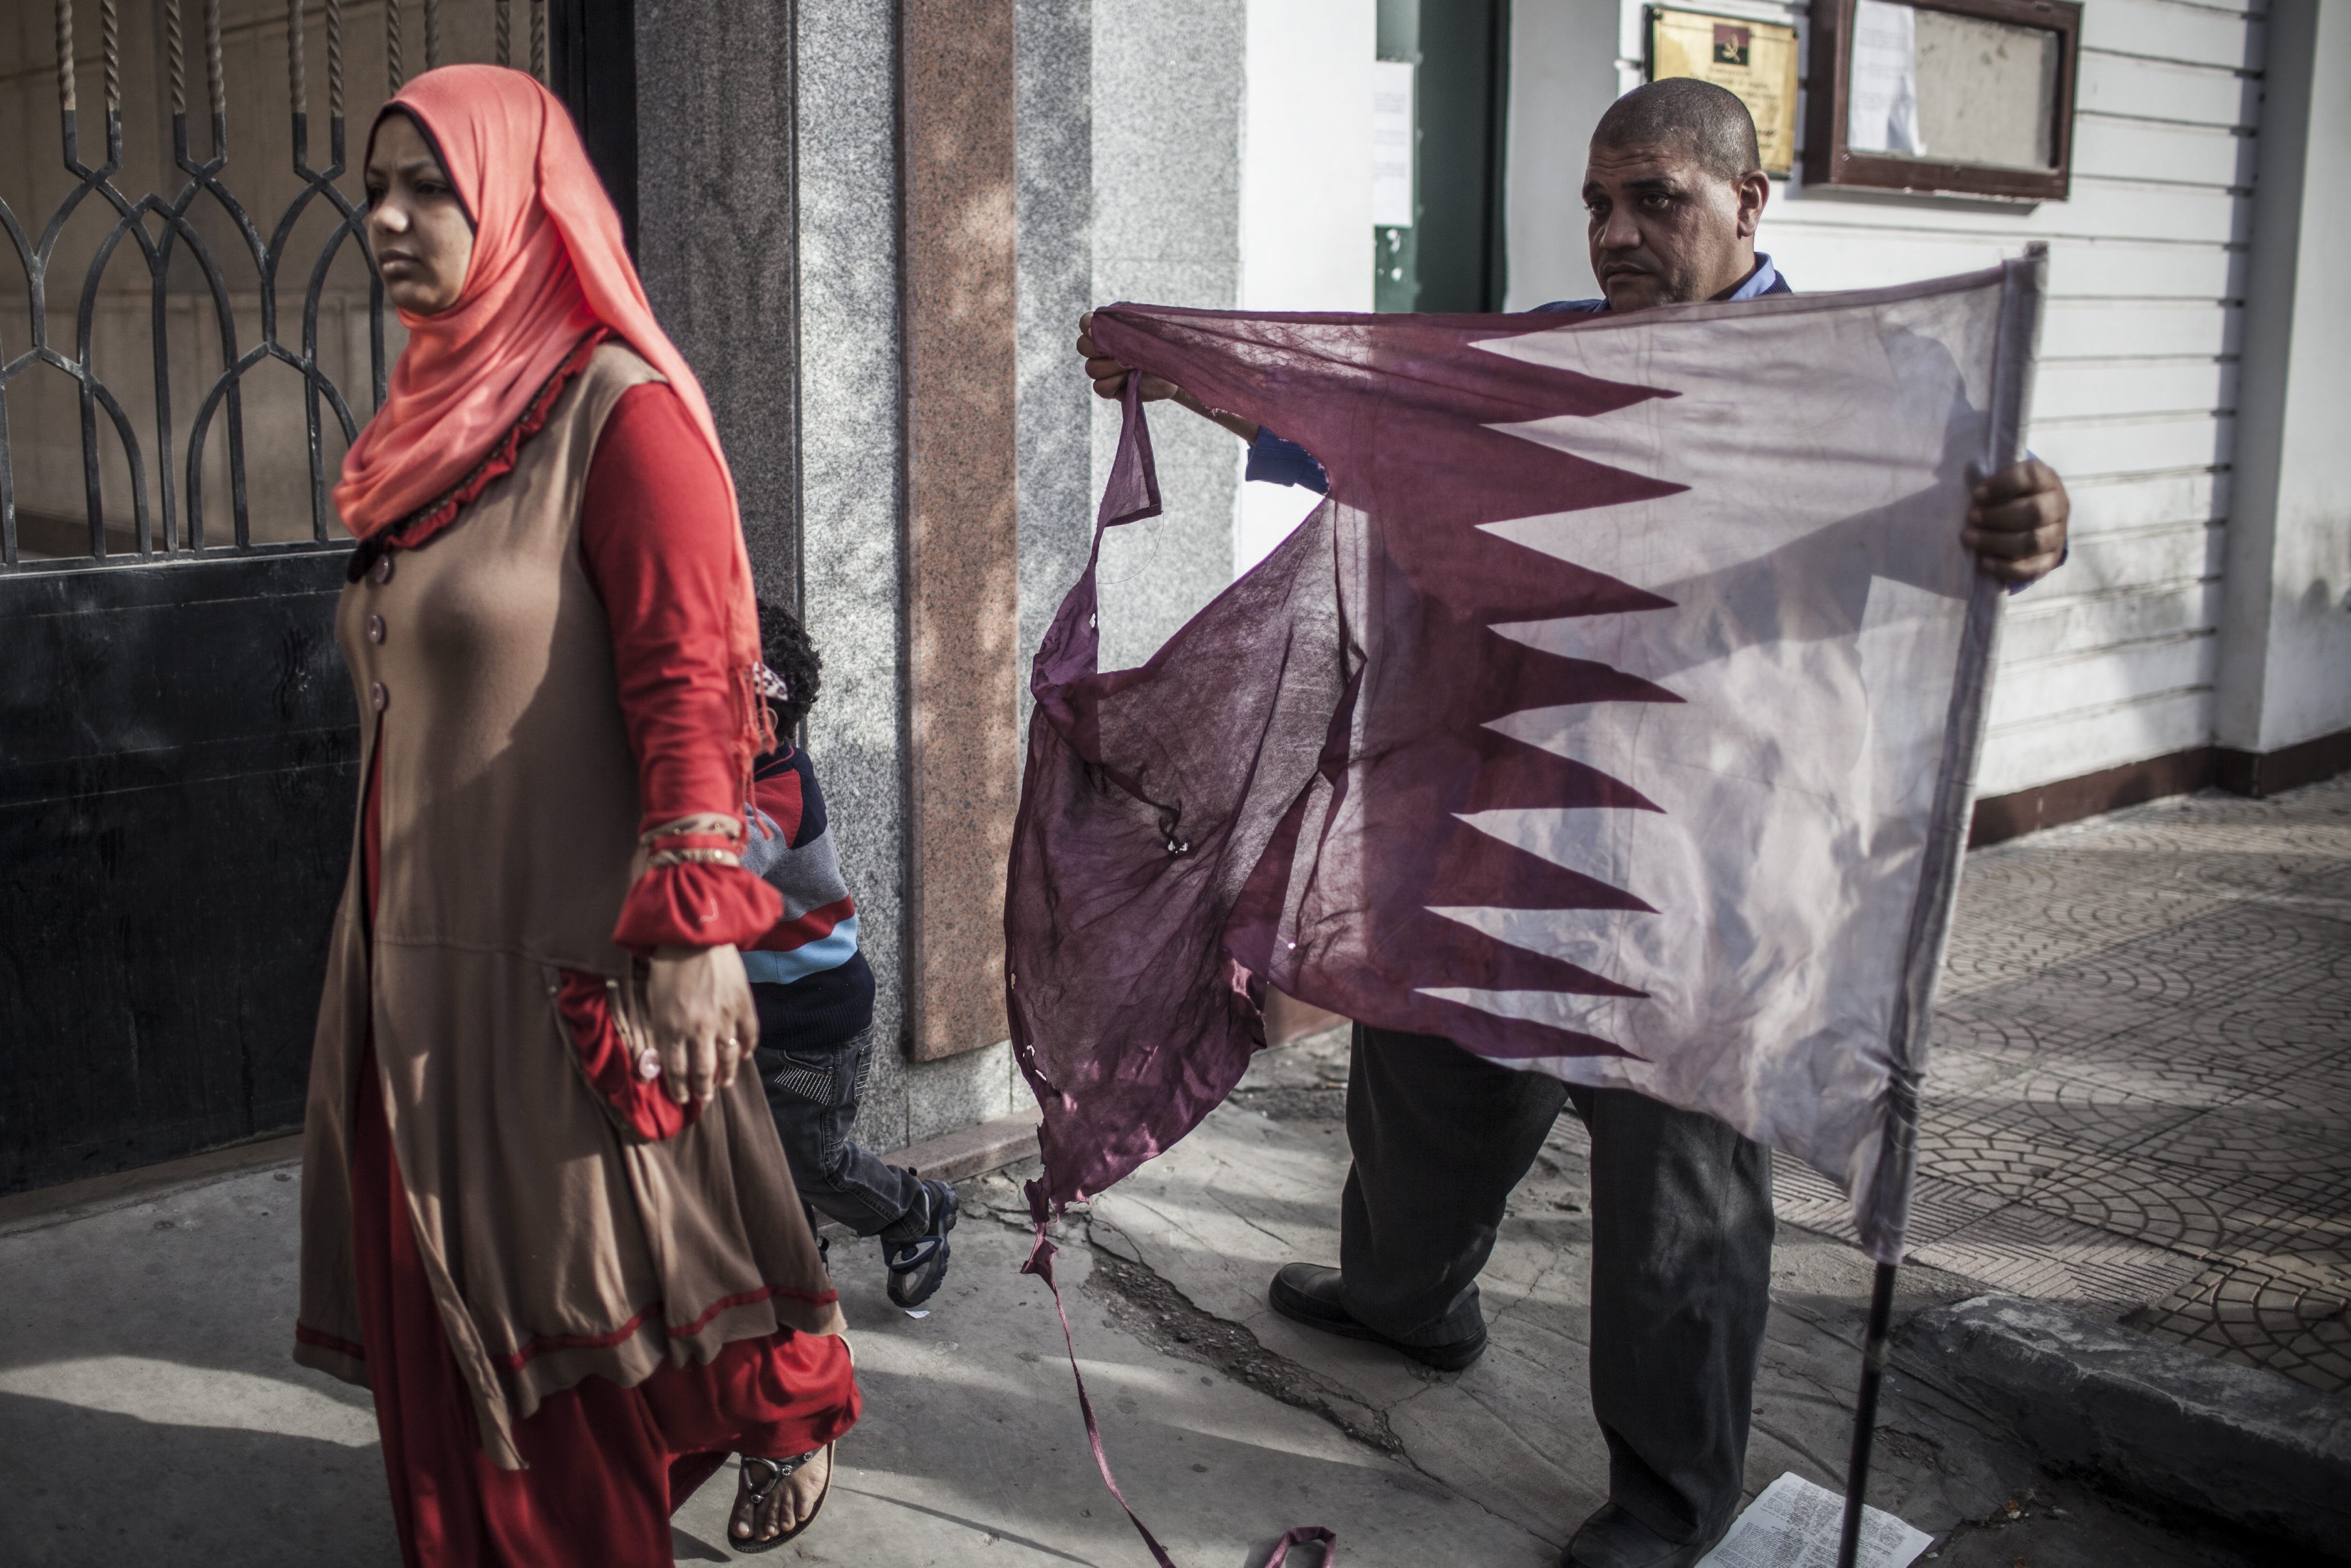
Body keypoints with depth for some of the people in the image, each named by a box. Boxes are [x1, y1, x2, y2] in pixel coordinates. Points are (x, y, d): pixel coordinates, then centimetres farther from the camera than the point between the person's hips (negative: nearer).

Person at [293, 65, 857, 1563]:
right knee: (444, 1273, 15)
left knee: (596, 1246, 6)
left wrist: (692, 928, -24)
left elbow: (690, 686, -19)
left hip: (566, 950, -8)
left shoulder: (622, 411, -13)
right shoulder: (440, 416, 12)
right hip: (420, 936, 8)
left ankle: (792, 1407, 31)